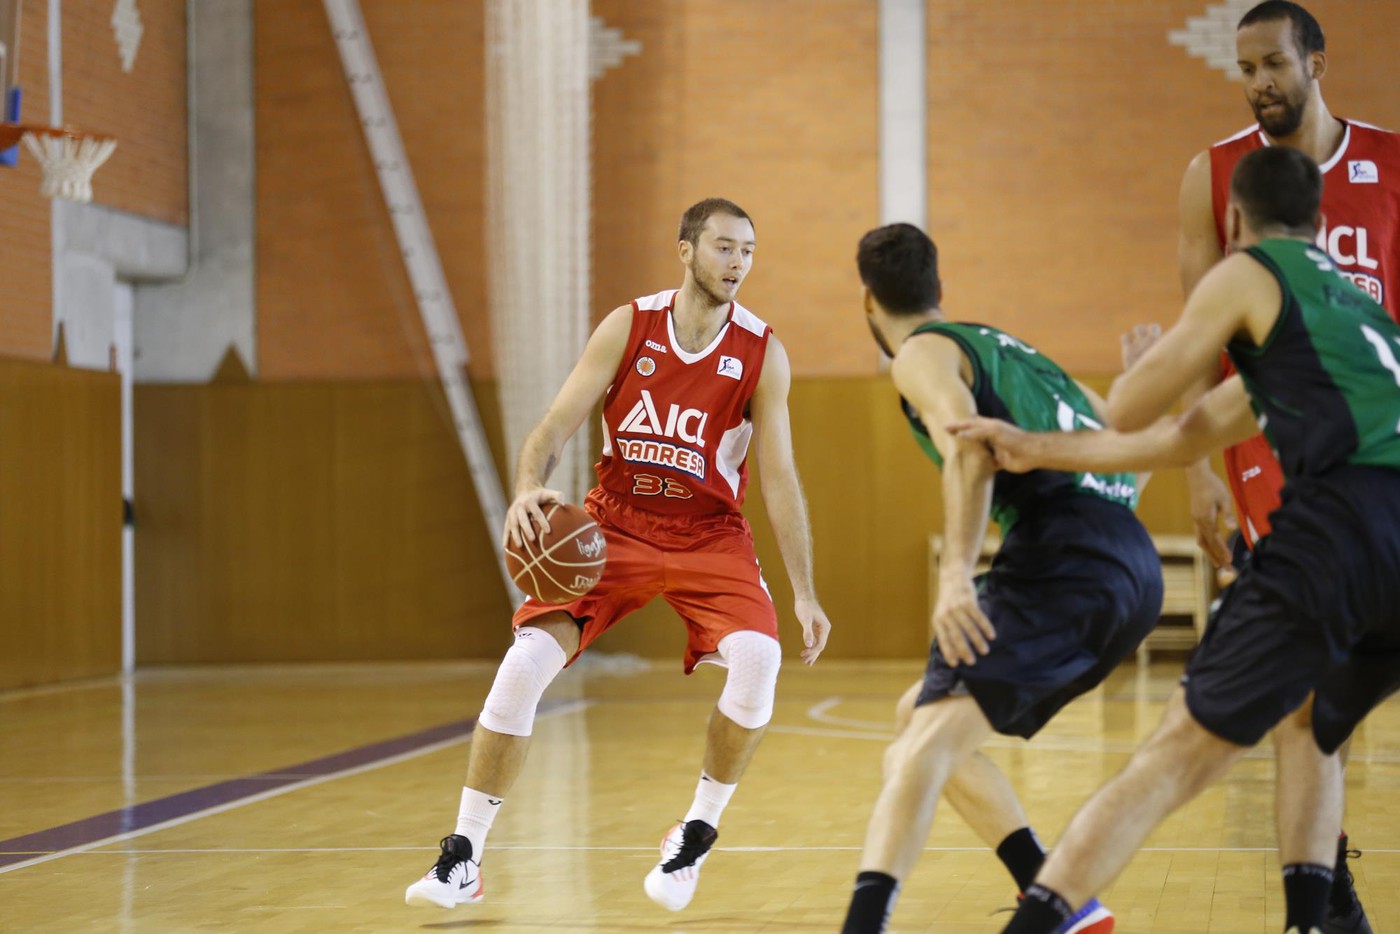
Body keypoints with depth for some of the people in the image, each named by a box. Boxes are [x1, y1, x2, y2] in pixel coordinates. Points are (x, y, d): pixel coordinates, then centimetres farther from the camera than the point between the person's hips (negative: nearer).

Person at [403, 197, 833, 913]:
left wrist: (804, 593, -6)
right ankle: (462, 858, -2)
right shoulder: (628, 327, -7)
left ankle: (696, 835, -4)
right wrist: (527, 490, -30)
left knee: (758, 657, -27)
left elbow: (780, 479, -3)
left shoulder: (762, 354, -7)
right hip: (615, 525, 0)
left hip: (710, 536, 0)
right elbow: (554, 427, -8)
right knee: (526, 661, -16)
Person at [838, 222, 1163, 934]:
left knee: (929, 738, -22)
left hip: (1066, 556, -8)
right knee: (926, 723, 21)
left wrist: (956, 574, -26)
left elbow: (970, 447, -16)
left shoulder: (923, 354, 5)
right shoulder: (1005, 347, 30)